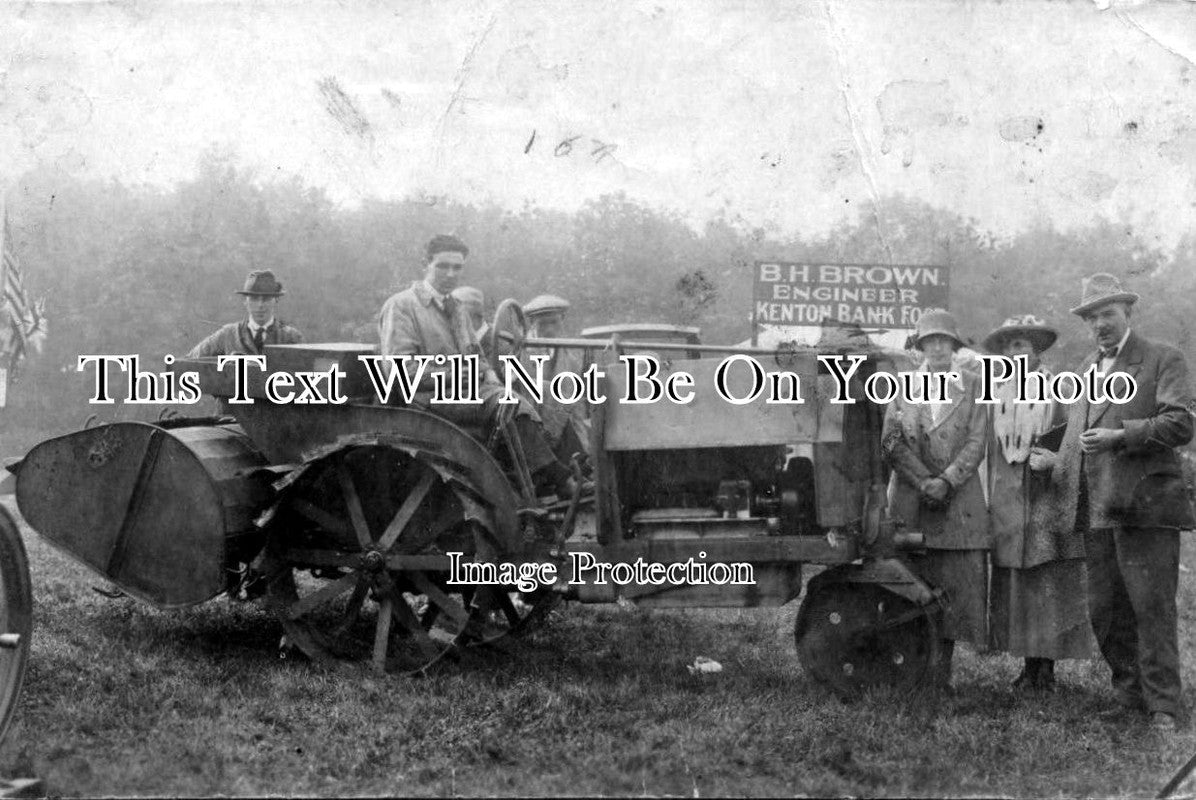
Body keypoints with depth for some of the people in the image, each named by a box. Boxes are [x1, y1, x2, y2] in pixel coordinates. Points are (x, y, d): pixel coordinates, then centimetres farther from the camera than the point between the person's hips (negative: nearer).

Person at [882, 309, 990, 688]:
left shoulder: (973, 386, 8)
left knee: (957, 583, -3)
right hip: (910, 498, 0)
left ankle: (942, 670, 2)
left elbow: (976, 444, 0)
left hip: (960, 498, 0)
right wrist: (924, 481, -11)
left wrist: (946, 481, -12)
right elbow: (891, 441, 0)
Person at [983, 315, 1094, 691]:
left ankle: (1047, 666, 0)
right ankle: (1030, 665, 11)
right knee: (1013, 586, 3)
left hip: (1047, 501, -4)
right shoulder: (998, 398, 13)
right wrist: (992, 501, 10)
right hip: (1007, 502, 4)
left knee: (1050, 585, -5)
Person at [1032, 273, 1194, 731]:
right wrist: (1057, 462, 10)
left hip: (1143, 505, -7)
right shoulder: (1086, 369, 20)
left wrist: (1122, 436, -19)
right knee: (1104, 610, 9)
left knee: (1151, 607, -5)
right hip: (1095, 509, 7)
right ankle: (1129, 694, 20)